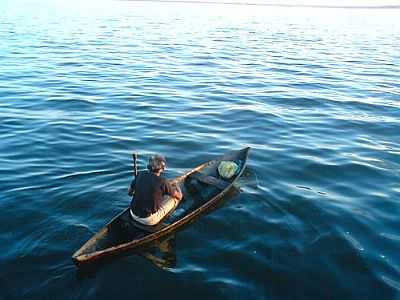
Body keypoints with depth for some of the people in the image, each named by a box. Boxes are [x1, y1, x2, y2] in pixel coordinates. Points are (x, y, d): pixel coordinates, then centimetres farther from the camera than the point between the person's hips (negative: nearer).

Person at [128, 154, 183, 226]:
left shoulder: (140, 174, -5)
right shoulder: (162, 181, -18)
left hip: (133, 214, 6)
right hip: (150, 220, -6)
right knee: (175, 197, 9)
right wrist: (176, 187, 19)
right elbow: (179, 196, -3)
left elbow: (129, 193, 8)